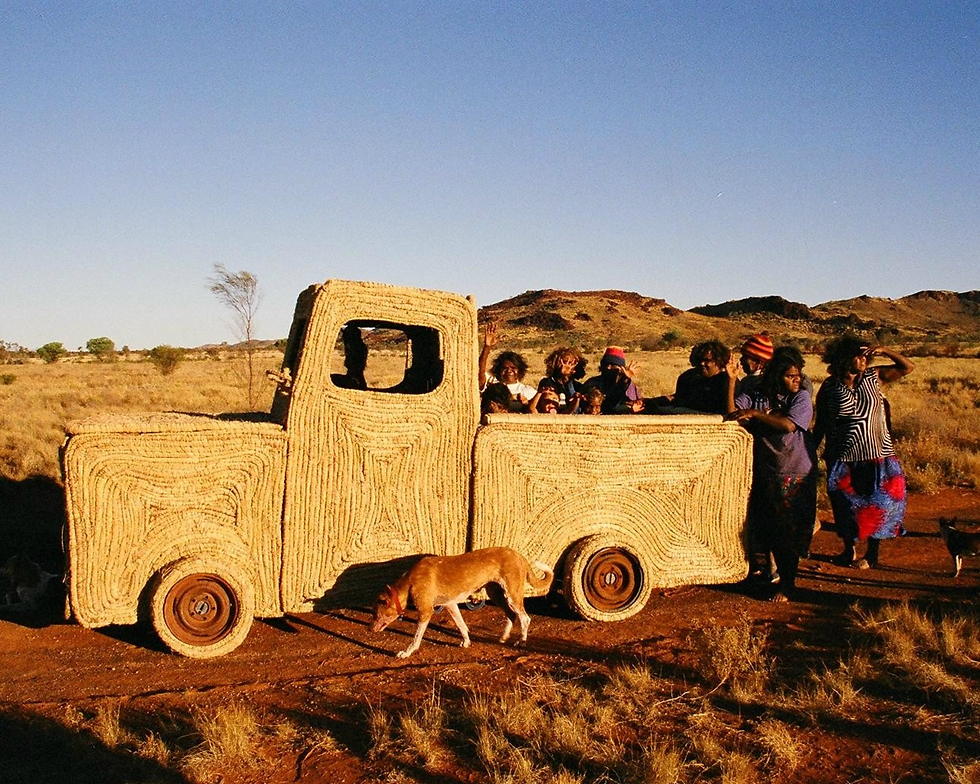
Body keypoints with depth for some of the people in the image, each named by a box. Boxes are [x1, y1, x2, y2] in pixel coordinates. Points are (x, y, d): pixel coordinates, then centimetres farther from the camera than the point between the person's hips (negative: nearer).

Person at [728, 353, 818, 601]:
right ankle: (761, 570, 32)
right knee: (760, 525, 11)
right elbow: (732, 411, -8)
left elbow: (788, 425, -19)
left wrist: (755, 413, -19)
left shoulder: (801, 397, -5)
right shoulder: (756, 397, 3)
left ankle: (786, 585, 10)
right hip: (764, 472, 3)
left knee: (788, 531, -1)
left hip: (795, 473, -3)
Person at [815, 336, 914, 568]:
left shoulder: (874, 377, 0)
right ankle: (849, 549, 29)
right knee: (845, 505, 10)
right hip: (843, 458, 0)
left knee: (875, 505, 6)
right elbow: (821, 423, 2)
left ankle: (872, 553, 22)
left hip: (876, 455, 0)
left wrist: (884, 350, -10)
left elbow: (908, 367, 2)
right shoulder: (829, 387, -3)